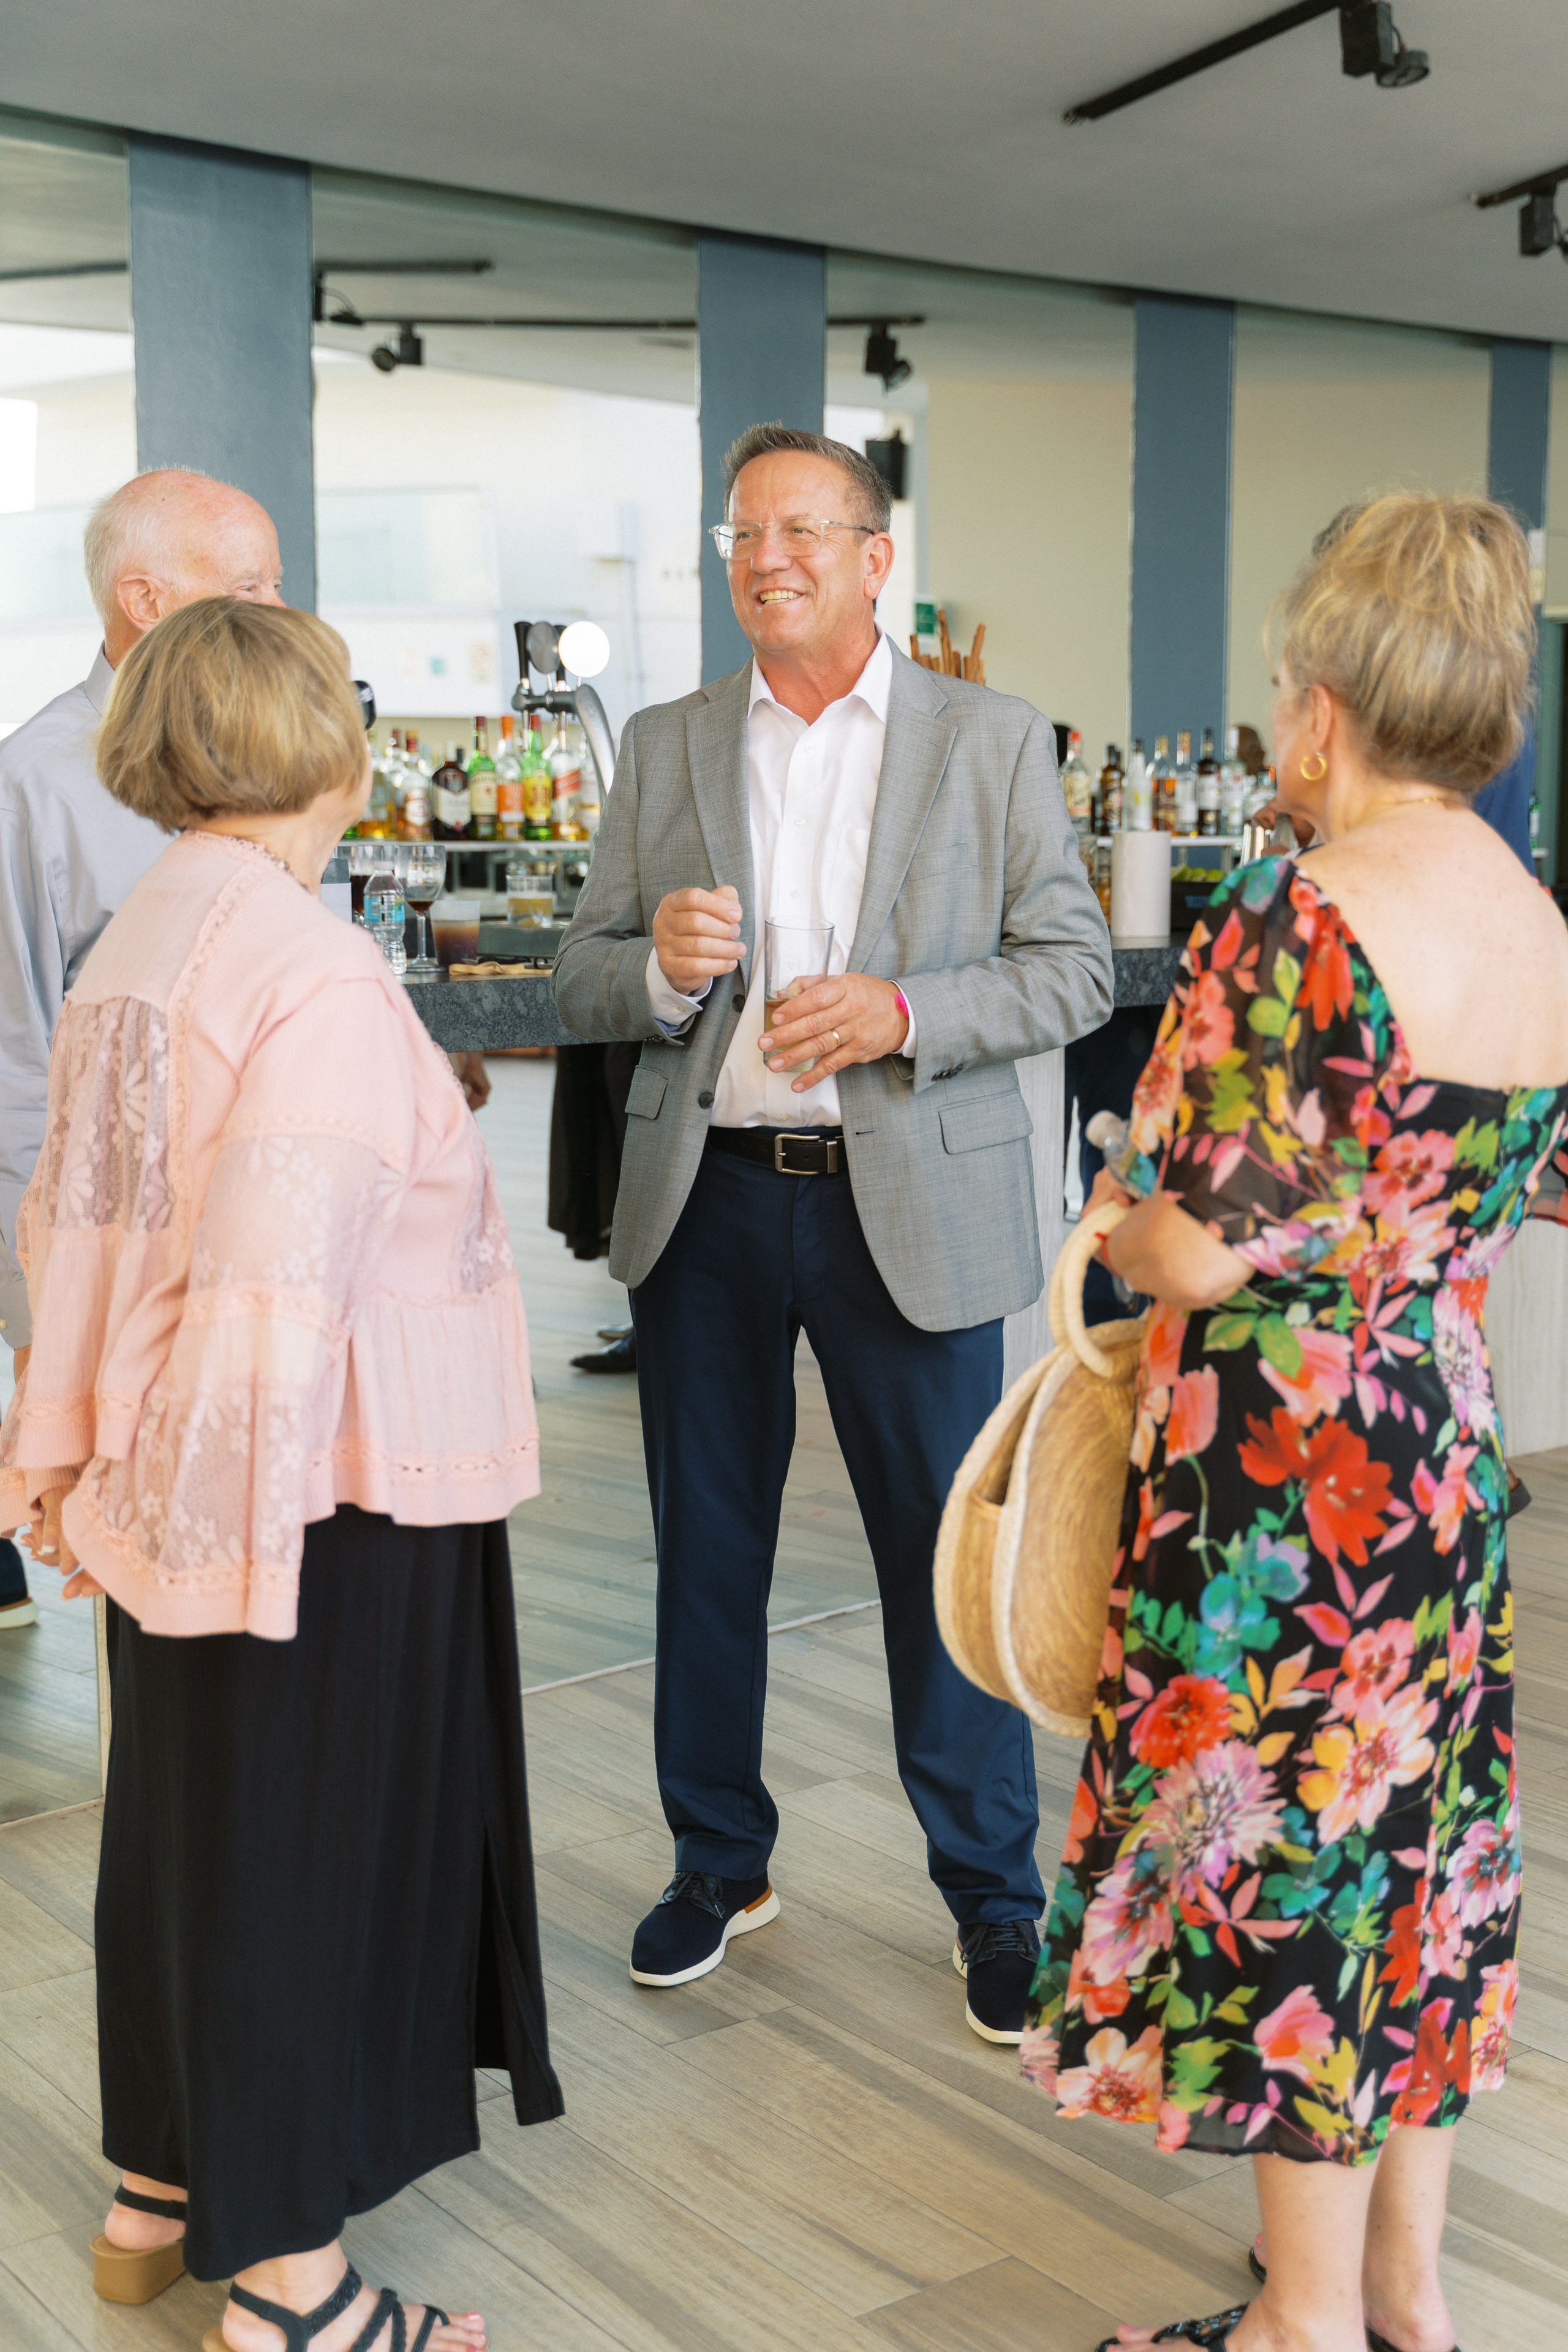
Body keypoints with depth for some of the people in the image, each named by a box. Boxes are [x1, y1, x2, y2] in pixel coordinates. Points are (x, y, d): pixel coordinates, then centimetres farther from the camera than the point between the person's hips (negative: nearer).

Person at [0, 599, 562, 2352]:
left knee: (183, 1818, 20)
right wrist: (248, 1516, -21)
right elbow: (276, 1278, -26)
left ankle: (157, 2197, 38)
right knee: (302, 1848, 4)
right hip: (327, 1491, -8)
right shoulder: (317, 976, -20)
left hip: (168, 1478, 9)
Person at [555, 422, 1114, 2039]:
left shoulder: (993, 743, 2)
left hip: (909, 1204, -3)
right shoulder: (664, 747, 9)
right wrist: (659, 966, -15)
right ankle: (719, 1861, 32)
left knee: (947, 1553, 3)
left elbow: (1072, 968, -1)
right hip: (705, 1199, 3)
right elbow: (584, 980, 8)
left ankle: (993, 1893, 21)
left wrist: (903, 1012, -17)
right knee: (705, 1547, 13)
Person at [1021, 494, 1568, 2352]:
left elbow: (1195, 1251, -22)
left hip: (1283, 1474, -8)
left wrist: (1121, 1205, -1)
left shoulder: (1299, 927, -21)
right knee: (1414, 1848, 18)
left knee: (1279, 1863, 6)